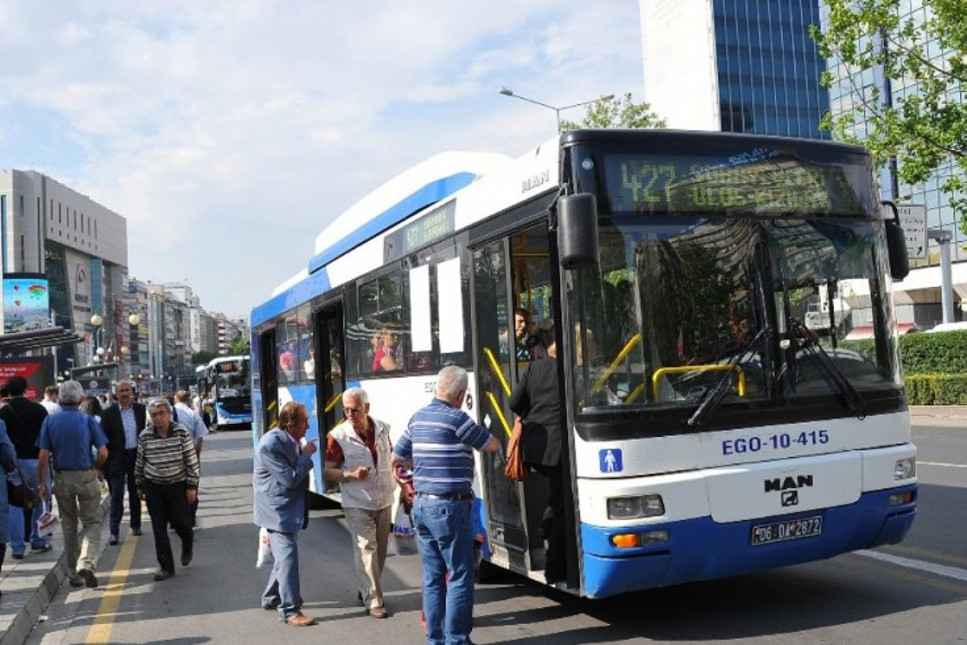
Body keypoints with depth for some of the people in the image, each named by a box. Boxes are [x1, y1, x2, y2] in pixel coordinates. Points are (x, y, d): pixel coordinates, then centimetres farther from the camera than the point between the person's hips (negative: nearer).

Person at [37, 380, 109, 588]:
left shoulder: (50, 420, -2)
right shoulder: (87, 420, -6)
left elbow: (43, 456, -5)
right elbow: (103, 453, -10)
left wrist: (42, 484, 2)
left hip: (61, 479, 2)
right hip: (86, 477, -2)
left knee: (69, 526, 15)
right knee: (92, 522, 7)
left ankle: (73, 573, 20)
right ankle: (85, 563, -15)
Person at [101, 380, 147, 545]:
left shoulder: (141, 409, 2)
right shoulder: (108, 413, -6)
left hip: (137, 456, 3)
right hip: (117, 459, -3)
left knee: (135, 493, 14)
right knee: (116, 495, -4)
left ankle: (136, 525, 27)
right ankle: (114, 531, -1)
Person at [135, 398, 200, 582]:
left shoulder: (181, 432, -11)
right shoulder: (145, 436, -5)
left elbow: (192, 460, -7)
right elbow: (139, 462, 7)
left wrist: (192, 486, -8)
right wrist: (139, 485, 11)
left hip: (177, 486, -2)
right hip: (153, 487, 2)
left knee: (181, 523, 4)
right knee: (159, 529, 2)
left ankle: (187, 546, 39)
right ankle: (166, 567, 13)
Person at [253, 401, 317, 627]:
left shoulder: (291, 440, 5)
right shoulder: (270, 445, -23)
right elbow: (290, 479, -23)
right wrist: (307, 455, -17)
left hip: (290, 508, 9)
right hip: (278, 510, -9)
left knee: (284, 556, 19)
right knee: (288, 557, -8)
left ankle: (271, 598, 34)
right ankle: (290, 610, -1)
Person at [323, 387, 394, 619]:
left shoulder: (382, 429, 1)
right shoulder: (338, 436, -13)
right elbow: (328, 471, -8)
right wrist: (351, 474, -24)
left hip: (384, 501, 5)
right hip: (358, 504, -5)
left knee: (380, 549, 12)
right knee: (366, 550, -7)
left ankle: (367, 591, 29)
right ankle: (374, 601, 1)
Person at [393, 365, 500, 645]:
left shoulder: (418, 417, 9)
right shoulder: (455, 418, -14)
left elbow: (398, 458, 17)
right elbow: (493, 446, -3)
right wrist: (474, 434, 16)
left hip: (422, 504, 8)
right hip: (449, 507, -8)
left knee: (433, 575, 13)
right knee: (460, 576, 0)